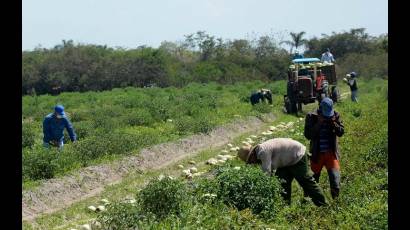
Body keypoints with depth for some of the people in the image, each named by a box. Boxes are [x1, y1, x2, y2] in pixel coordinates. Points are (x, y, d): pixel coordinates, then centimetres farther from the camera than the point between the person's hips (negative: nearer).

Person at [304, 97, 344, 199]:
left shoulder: (335, 115, -1)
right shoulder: (311, 117, -8)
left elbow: (341, 132, -2)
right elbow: (307, 135, -14)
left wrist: (333, 123, -18)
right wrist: (319, 124, -22)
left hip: (331, 153, 1)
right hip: (317, 154, -1)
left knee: (335, 178, -10)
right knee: (314, 178, 11)